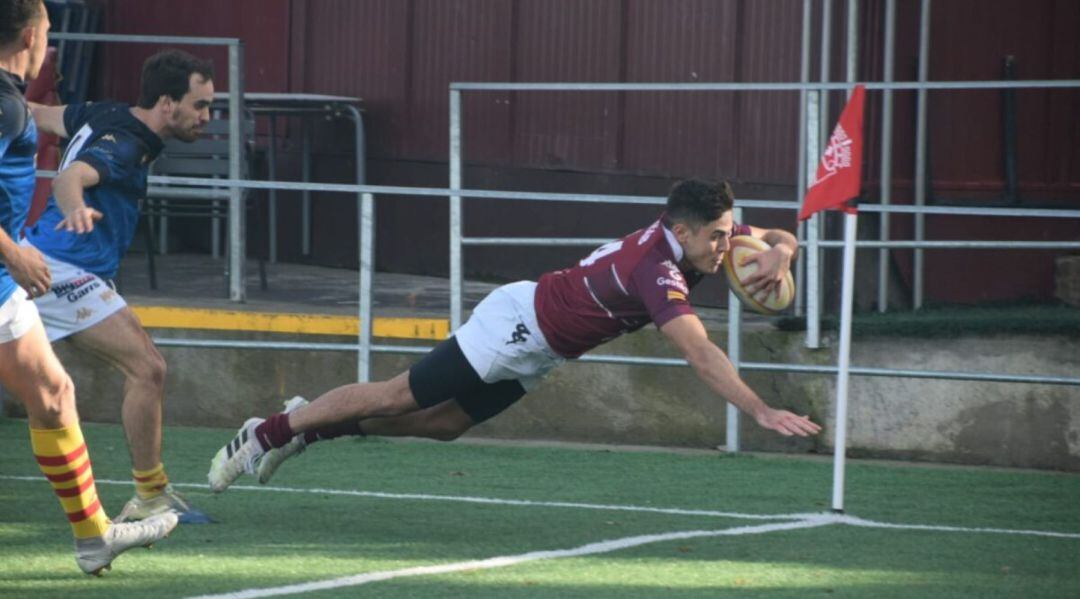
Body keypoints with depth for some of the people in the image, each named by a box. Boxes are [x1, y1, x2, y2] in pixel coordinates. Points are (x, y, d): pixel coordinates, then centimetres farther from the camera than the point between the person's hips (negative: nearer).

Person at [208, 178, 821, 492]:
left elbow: (780, 238, 5)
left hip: (532, 352, 9)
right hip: (517, 323, -9)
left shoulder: (699, 240, -8)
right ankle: (268, 432, 15)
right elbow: (702, 355, -43)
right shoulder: (658, 269, -34)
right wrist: (762, 412, -48)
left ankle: (308, 425, 30)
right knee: (397, 397, 2)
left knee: (443, 423, 19)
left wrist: (779, 252, -20)